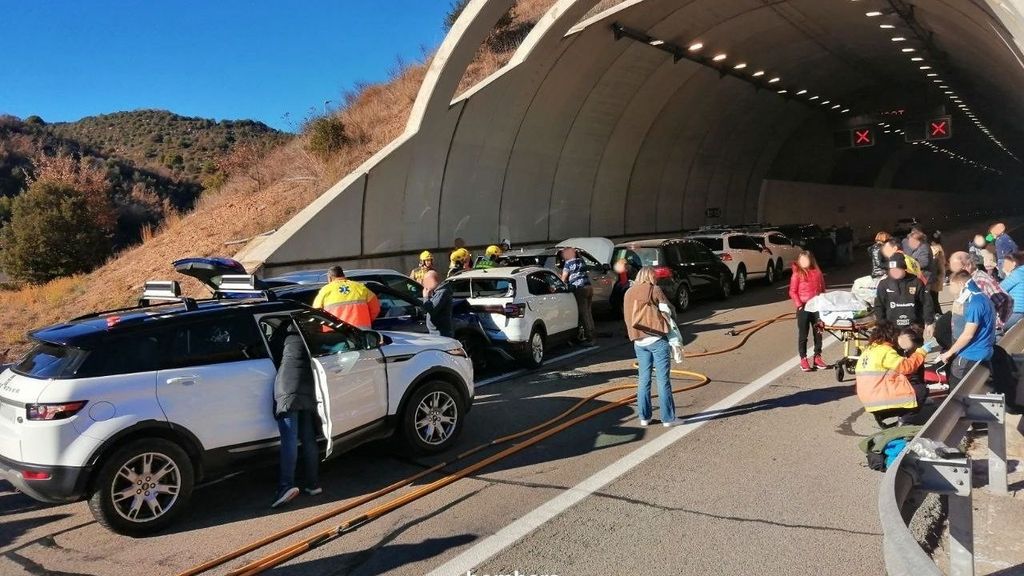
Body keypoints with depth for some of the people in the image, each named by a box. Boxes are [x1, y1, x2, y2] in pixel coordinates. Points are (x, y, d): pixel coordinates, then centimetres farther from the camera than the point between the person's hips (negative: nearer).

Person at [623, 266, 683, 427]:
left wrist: (636, 334, 12)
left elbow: (629, 317, 11)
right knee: (663, 379, 0)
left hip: (639, 342, 5)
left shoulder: (629, 293, 11)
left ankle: (644, 417, 15)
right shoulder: (655, 290, -5)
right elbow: (666, 313, -7)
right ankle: (668, 417, 5)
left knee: (643, 379, 11)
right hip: (657, 340, -5)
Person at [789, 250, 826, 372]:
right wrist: (799, 304, -13)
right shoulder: (797, 274, -3)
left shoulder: (817, 273, 8)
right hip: (803, 308, -3)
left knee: (818, 333, 9)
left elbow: (822, 289, 14)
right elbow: (792, 292, -5)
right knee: (803, 334, 2)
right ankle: (803, 359, 8)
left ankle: (817, 357, 20)